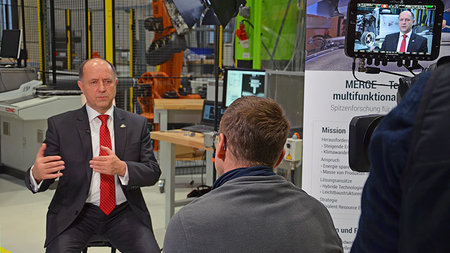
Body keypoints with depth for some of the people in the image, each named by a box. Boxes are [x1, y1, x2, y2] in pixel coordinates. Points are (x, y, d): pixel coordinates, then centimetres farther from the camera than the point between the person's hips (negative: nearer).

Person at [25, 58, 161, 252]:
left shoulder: (137, 124, 7)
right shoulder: (60, 125, 2)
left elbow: (153, 172, 1)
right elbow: (41, 181, 0)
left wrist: (122, 168, -20)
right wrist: (37, 173, -26)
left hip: (124, 213, 1)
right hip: (74, 214, -1)